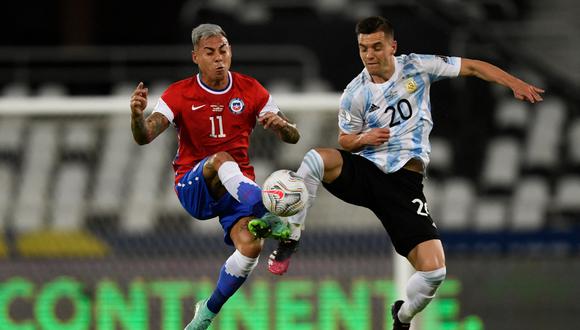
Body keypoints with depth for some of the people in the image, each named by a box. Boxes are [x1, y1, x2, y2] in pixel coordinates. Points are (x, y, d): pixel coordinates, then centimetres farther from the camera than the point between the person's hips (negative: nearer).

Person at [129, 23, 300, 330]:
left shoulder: (250, 90, 3)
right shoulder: (179, 94, -3)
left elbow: (293, 137, 6)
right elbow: (144, 137, -15)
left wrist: (281, 124, -19)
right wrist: (137, 115, -38)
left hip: (239, 187, 2)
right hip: (193, 186, -2)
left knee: (250, 245, -26)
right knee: (221, 159, -37)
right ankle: (270, 220, -55)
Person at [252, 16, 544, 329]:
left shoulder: (417, 67, 0)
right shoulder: (354, 95, 0)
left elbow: (473, 67, 5)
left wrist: (515, 83, -5)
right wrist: (364, 139, -10)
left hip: (405, 182, 0)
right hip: (364, 171, 0)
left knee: (434, 271, -14)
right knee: (316, 159, -34)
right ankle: (290, 240, -20)